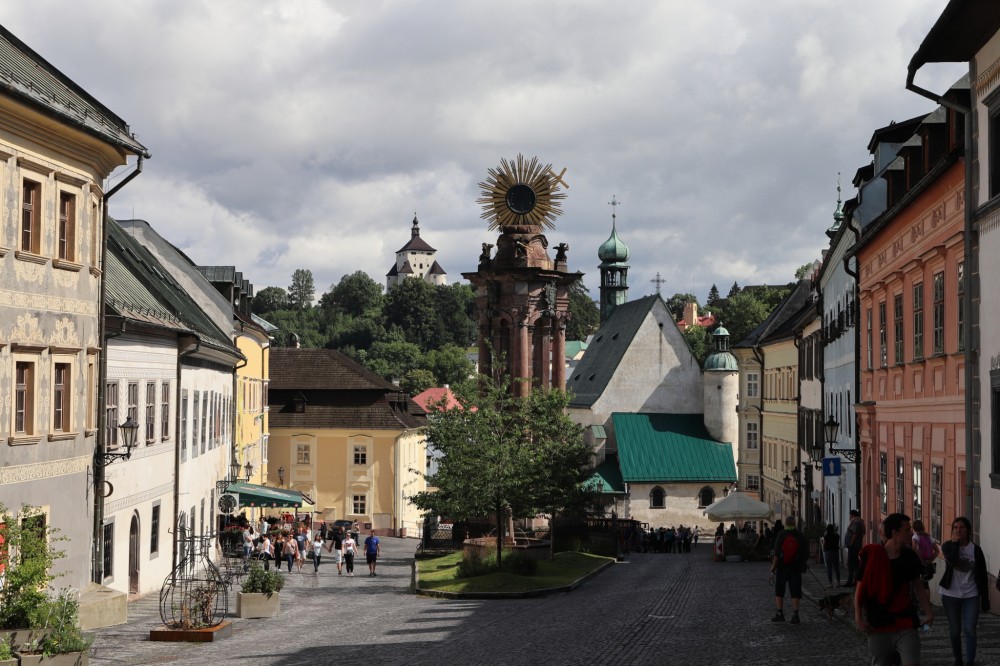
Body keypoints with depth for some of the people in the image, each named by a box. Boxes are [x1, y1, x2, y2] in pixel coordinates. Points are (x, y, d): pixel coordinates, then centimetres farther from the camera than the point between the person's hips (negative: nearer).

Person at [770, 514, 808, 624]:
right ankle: (795, 615, -2)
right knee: (795, 593, 4)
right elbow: (806, 553, 3)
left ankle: (780, 613, 7)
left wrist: (773, 568, -9)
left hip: (782, 567, -2)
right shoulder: (800, 536, -2)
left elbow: (777, 554, -13)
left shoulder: (781, 535, -9)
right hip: (795, 568, 2)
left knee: (779, 592, 10)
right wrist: (806, 562, 22)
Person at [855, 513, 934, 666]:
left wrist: (928, 612, -1)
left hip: (905, 625, 2)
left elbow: (918, 587, 11)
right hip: (878, 627, -2)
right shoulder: (871, 556, -10)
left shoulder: (910, 557, 0)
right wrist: (858, 616, -10)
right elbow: (861, 588, -2)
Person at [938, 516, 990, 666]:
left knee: (970, 630, -8)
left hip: (971, 595, -1)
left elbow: (982, 575, 0)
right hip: (951, 595, 1)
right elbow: (952, 561, -27)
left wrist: (985, 599, -2)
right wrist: (955, 542, -16)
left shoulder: (975, 549, -3)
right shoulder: (948, 546, -3)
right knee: (954, 630, 10)